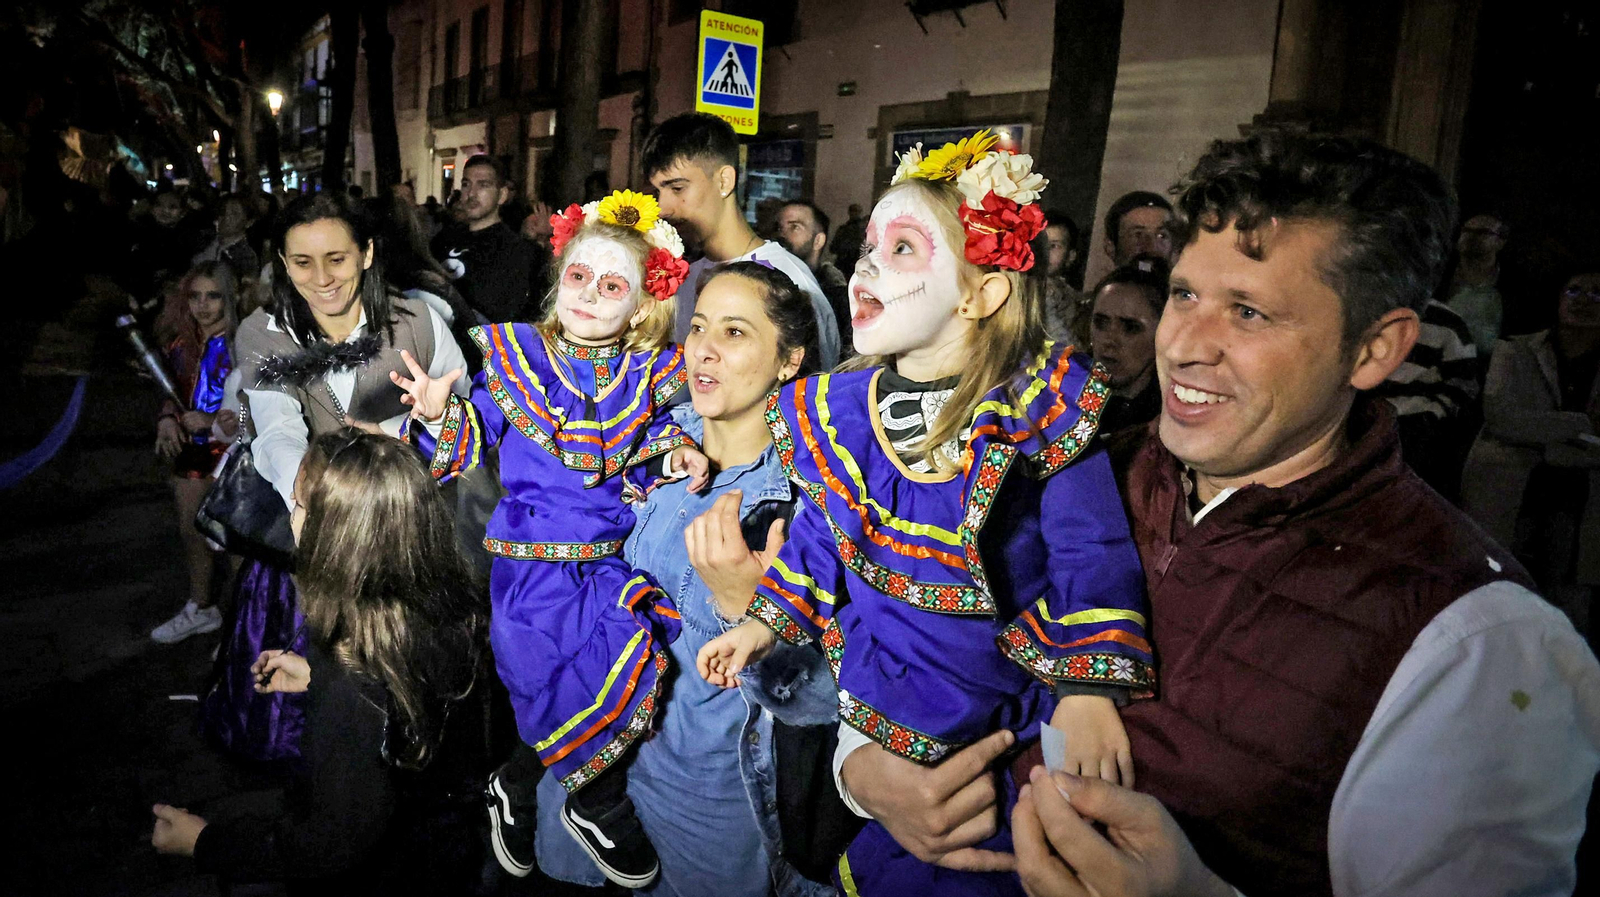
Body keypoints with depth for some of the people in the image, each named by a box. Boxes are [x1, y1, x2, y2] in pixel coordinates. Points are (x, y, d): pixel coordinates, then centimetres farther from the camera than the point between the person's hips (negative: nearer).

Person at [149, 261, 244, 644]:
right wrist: (167, 420, -4)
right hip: (192, 449, 7)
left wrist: (212, 422, -26)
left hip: (232, 448, -7)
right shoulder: (182, 343, 6)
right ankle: (199, 609, 39)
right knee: (190, 531, 20)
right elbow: (173, 393, 15)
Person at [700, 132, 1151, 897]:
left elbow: (1093, 561, -17)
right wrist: (765, 623, 8)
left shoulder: (1043, 409, -20)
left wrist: (1088, 689, -23)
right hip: (873, 698, 4)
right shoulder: (837, 411, -5)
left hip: (1002, 705, -3)